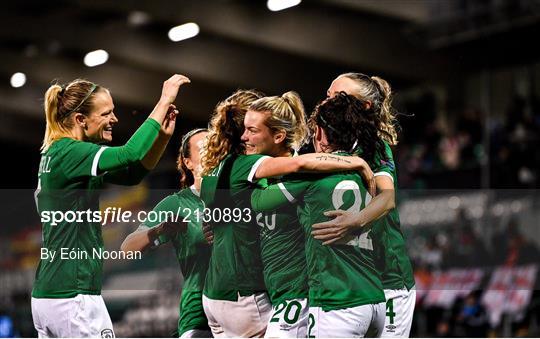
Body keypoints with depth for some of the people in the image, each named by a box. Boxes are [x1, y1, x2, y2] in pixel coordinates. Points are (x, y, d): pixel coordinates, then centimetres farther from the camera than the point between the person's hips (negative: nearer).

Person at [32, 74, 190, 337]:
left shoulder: (55, 154, 16)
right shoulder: (68, 152, -13)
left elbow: (132, 174, 18)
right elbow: (131, 154, -27)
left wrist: (164, 136, 3)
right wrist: (164, 101, -18)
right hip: (74, 297, -10)